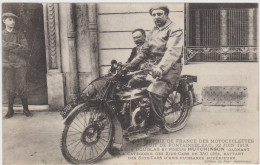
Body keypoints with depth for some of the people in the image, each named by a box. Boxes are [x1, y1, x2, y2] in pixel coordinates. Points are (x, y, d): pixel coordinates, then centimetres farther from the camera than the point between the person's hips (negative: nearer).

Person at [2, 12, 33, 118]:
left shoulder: (20, 34, 11)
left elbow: (25, 49, -1)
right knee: (10, 89, 2)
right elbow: (4, 46, -8)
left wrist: (11, 47, -5)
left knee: (22, 88, -1)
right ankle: (10, 110, 13)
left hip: (20, 64, 0)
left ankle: (26, 109, 10)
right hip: (7, 64, 0)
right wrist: (18, 46, -6)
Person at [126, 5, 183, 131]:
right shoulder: (153, 31, 22)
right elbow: (144, 51, 25)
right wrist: (130, 65, 12)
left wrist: (161, 67, -36)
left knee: (154, 91, -28)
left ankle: (158, 123, -10)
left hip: (170, 68, -8)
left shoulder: (175, 30, -5)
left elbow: (173, 51, -21)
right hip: (153, 66, 8)